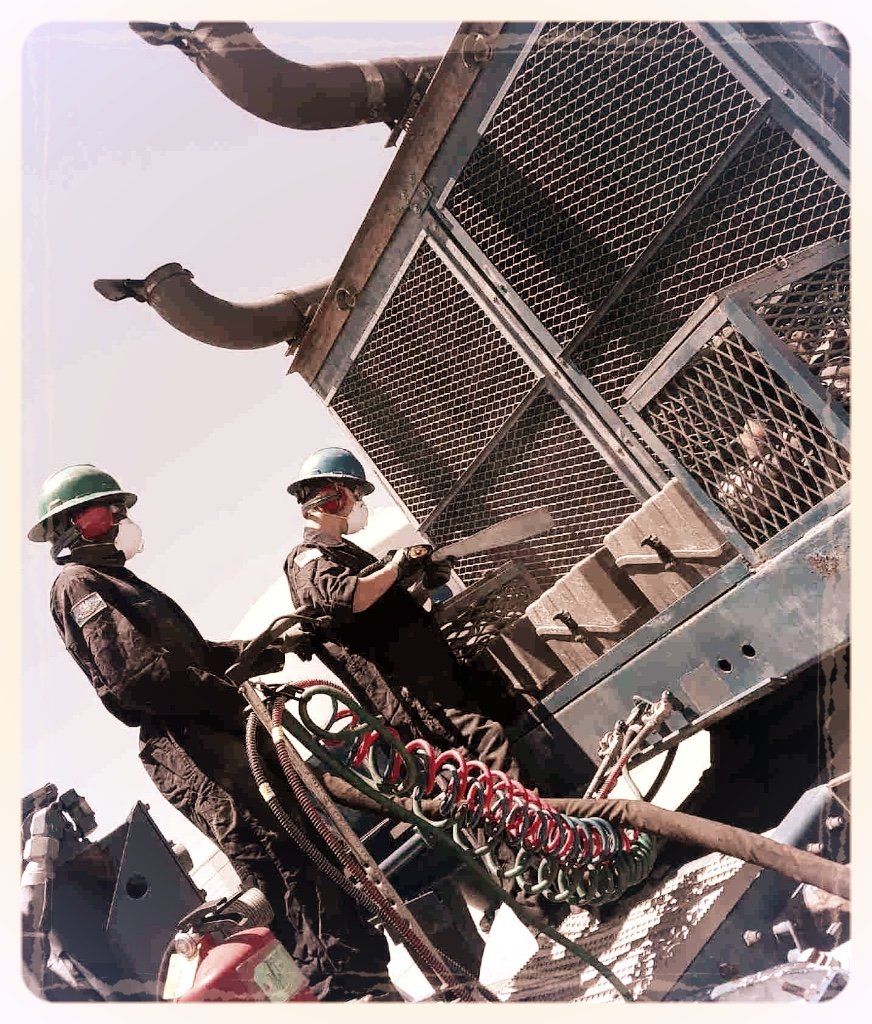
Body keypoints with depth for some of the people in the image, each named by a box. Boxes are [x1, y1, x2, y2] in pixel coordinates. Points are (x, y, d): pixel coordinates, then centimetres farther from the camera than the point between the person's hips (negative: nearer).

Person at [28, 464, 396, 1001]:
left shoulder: (117, 582, 30)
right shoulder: (76, 584, -2)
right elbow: (138, 674, -17)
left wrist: (268, 651, 10)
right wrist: (232, 699, -16)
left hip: (224, 731, 10)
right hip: (188, 747, -10)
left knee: (314, 843, 7)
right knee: (280, 857, -20)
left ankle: (370, 970, 13)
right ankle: (350, 987, -23)